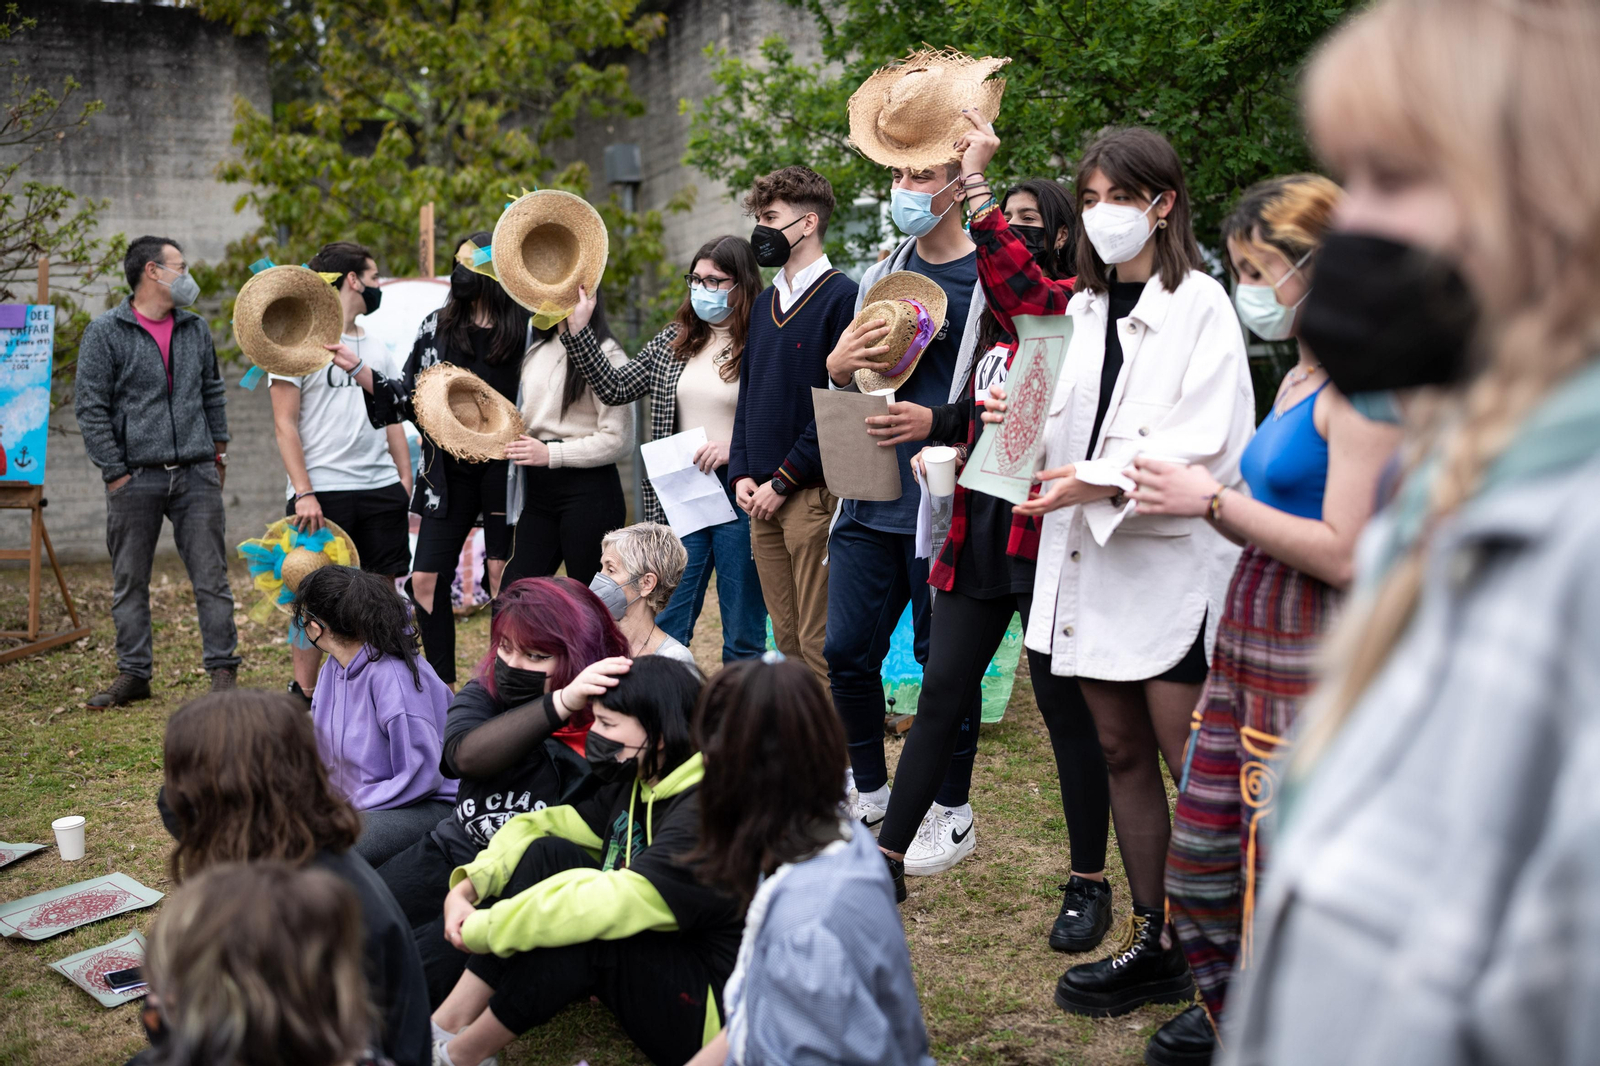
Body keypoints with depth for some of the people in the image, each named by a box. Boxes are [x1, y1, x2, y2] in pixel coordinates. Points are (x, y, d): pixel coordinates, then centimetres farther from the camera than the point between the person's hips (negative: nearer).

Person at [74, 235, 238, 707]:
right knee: (129, 582, 6)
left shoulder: (196, 329, 12)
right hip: (135, 478, -3)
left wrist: (218, 451, 14)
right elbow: (90, 407, -4)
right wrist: (114, 471, -8)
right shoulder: (105, 333, -3)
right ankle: (133, 674, 17)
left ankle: (223, 670, 7)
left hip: (196, 475, 3)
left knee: (211, 576, 1)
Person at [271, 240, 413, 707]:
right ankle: (303, 695, 9)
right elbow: (285, 424, -7)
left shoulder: (377, 348, 16)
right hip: (323, 492, -6)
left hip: (381, 490, 6)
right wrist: (303, 492, -15)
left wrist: (407, 483, 10)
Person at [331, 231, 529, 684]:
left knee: (504, 583, 1)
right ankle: (444, 689, 15)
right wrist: (355, 367, 4)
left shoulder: (528, 330, -3)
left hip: (504, 471, -4)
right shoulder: (436, 327, 9)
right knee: (426, 581, 2)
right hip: (448, 473, 4)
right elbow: (407, 396, 11)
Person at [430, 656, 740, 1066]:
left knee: (578, 923, -32)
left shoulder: (708, 817, -27)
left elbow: (610, 904, -34)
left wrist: (479, 930, -25)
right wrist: (465, 889, -14)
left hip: (709, 1013, -9)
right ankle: (446, 1025, -11)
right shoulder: (633, 785, 2)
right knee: (549, 853, -9)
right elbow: (536, 827, 3)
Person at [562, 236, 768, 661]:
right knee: (664, 629, 7)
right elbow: (614, 388, 11)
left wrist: (735, 447, -20)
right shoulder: (673, 342, 12)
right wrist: (578, 328, 6)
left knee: (743, 636, 6)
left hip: (739, 495, -5)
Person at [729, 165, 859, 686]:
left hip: (812, 491, -7)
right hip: (761, 495, 7)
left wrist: (784, 480, -13)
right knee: (785, 637, 11)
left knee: (819, 643, -6)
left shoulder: (841, 297, -7)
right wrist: (741, 472, 7)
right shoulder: (764, 304, 18)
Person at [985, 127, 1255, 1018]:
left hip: (1172, 559, -7)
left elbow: (1205, 444, -15)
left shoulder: (1199, 305, -6)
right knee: (1123, 754, 12)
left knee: (1193, 767, -5)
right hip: (1090, 554, 7)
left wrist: (1102, 481, -23)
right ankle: (1151, 948, 23)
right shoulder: (1086, 308, 15)